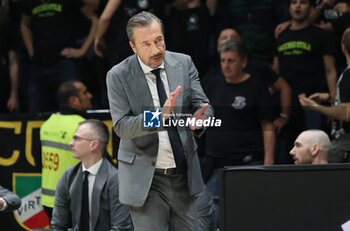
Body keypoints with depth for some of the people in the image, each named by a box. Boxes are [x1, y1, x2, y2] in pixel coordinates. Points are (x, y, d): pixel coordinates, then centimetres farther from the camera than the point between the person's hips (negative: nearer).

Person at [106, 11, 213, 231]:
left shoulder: (183, 63, 3)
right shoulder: (118, 76, -8)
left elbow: (202, 105, 0)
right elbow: (121, 127, -15)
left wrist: (199, 118, -26)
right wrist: (160, 115, -31)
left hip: (184, 174, 4)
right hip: (146, 178, -4)